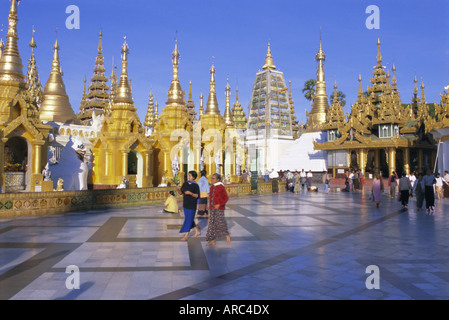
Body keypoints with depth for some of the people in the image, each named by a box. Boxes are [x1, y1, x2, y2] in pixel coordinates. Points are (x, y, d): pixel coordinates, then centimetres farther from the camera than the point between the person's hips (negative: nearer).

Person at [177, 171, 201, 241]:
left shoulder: (195, 185, -11)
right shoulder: (185, 183, 6)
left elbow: (198, 196, -13)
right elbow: (181, 193, 10)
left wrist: (190, 193, -26)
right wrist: (178, 189, -11)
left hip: (192, 205, -7)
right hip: (185, 204, 7)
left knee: (189, 219, -3)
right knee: (189, 219, 15)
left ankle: (186, 236, 5)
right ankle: (197, 231, 31)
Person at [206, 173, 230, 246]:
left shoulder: (221, 187, -9)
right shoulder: (212, 187, 10)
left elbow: (226, 198, -8)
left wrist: (219, 205, -19)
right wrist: (210, 208, 16)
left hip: (219, 209, -6)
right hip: (212, 209, 6)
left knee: (220, 223, -2)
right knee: (212, 223, 3)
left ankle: (227, 235, 22)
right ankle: (212, 240, 7)